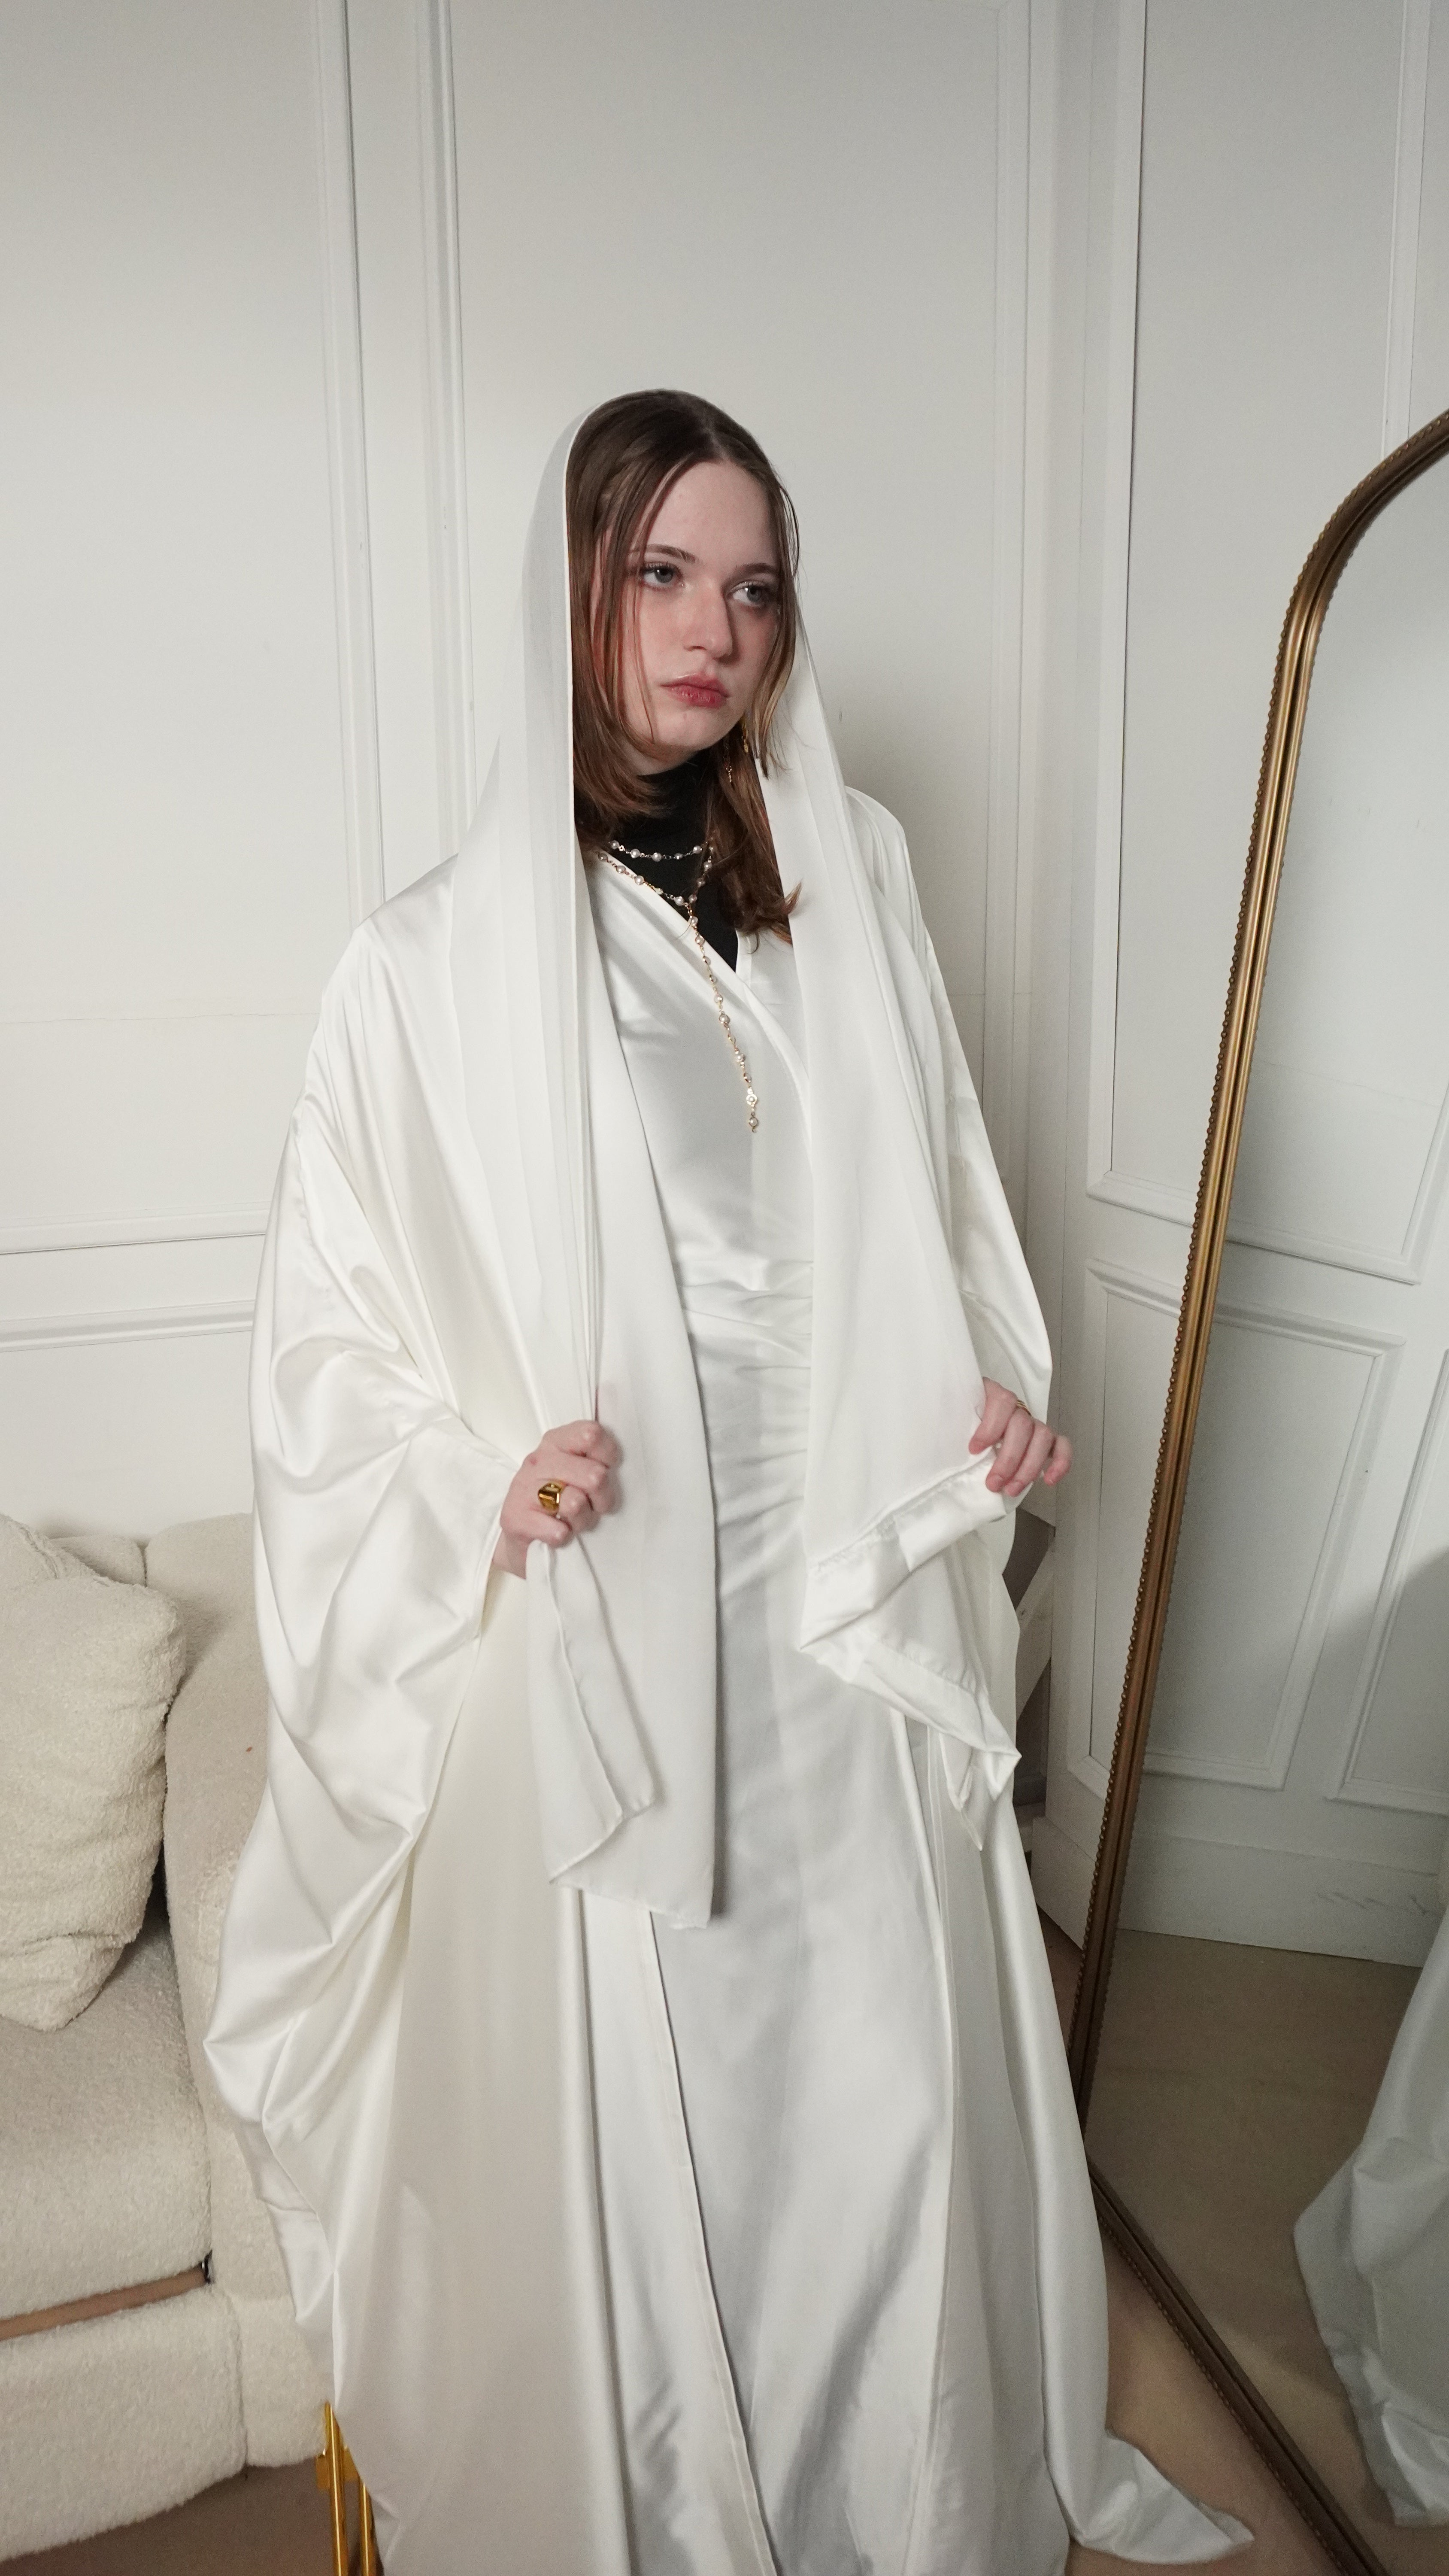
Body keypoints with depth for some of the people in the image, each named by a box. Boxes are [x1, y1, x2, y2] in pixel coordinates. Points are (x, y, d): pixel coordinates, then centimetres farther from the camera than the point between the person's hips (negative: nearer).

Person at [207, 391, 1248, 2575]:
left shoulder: (855, 901, 6)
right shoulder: (442, 962, -6)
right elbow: (334, 1332, -2)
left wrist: (1000, 1395, 2)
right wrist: (492, 1476, -18)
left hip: (855, 1610, 4)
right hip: (605, 1639, -3)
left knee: (887, 2099, 14)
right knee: (631, 2126, 9)